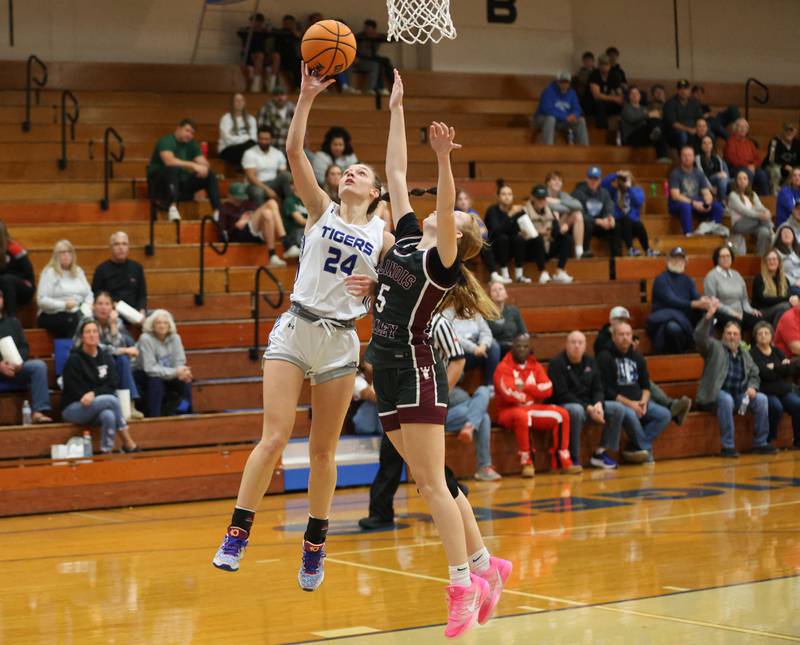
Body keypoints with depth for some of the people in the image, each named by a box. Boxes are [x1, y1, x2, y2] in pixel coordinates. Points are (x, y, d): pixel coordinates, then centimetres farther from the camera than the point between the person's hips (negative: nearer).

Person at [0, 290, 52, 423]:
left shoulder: (13, 322, 18)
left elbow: (24, 347, 12)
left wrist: (19, 361, -10)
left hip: (15, 368, 4)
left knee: (39, 366, -22)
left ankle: (38, 411, -31)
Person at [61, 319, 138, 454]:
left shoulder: (106, 357, 6)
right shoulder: (74, 359, -8)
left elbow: (113, 385, -2)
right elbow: (75, 390, -11)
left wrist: (94, 393, -20)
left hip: (98, 407, 4)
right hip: (73, 408, -4)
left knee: (109, 416, -34)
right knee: (111, 400, -30)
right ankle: (129, 445, -22)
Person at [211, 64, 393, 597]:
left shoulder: (383, 235, 9)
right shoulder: (321, 209, 5)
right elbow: (294, 152, -7)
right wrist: (307, 98, -14)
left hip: (342, 341, 2)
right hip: (295, 331, -2)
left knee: (324, 449, 7)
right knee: (275, 438, -12)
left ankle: (315, 548, 19)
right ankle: (237, 534, -5)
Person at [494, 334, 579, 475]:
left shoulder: (536, 367, 11)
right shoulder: (504, 367, -6)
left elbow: (547, 389, -2)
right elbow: (509, 394, -19)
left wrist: (525, 387, -15)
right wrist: (534, 392, -7)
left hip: (533, 408, 6)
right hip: (509, 411, -6)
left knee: (561, 414, -12)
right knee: (522, 416, -40)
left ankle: (562, 461, -9)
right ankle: (526, 463, -30)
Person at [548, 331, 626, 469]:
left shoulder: (590, 362, 11)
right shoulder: (557, 364, -10)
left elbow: (598, 389, 10)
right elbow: (562, 395, -17)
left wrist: (598, 404, -15)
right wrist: (588, 408, -22)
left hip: (589, 405, 7)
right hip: (564, 406, -7)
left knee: (618, 408, -10)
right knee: (576, 411, -40)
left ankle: (601, 452, -5)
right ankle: (573, 458, -30)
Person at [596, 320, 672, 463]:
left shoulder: (637, 357, 16)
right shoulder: (605, 358, -5)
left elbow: (646, 385, 17)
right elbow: (606, 390, -11)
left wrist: (644, 401, -5)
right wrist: (628, 403, -18)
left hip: (638, 402, 7)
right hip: (616, 402, -7)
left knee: (664, 415, -14)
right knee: (630, 414, -37)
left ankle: (636, 448, -17)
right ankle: (646, 449, -15)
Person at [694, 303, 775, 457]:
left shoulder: (745, 355, 18)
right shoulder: (714, 347, 2)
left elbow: (754, 375, 23)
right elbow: (700, 338, -16)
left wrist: (752, 387, -1)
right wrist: (708, 317, -30)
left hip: (739, 395, 5)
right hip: (717, 394, -5)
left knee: (761, 399, -18)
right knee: (726, 400, -38)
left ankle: (760, 444, -10)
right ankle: (727, 446, -32)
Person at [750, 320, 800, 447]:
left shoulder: (777, 351, 17)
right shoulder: (753, 353, 0)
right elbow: (764, 373, -15)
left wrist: (774, 367, -6)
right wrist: (782, 368, -2)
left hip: (785, 391, 5)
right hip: (766, 392, -5)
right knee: (776, 407, -34)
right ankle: (768, 441, -19)